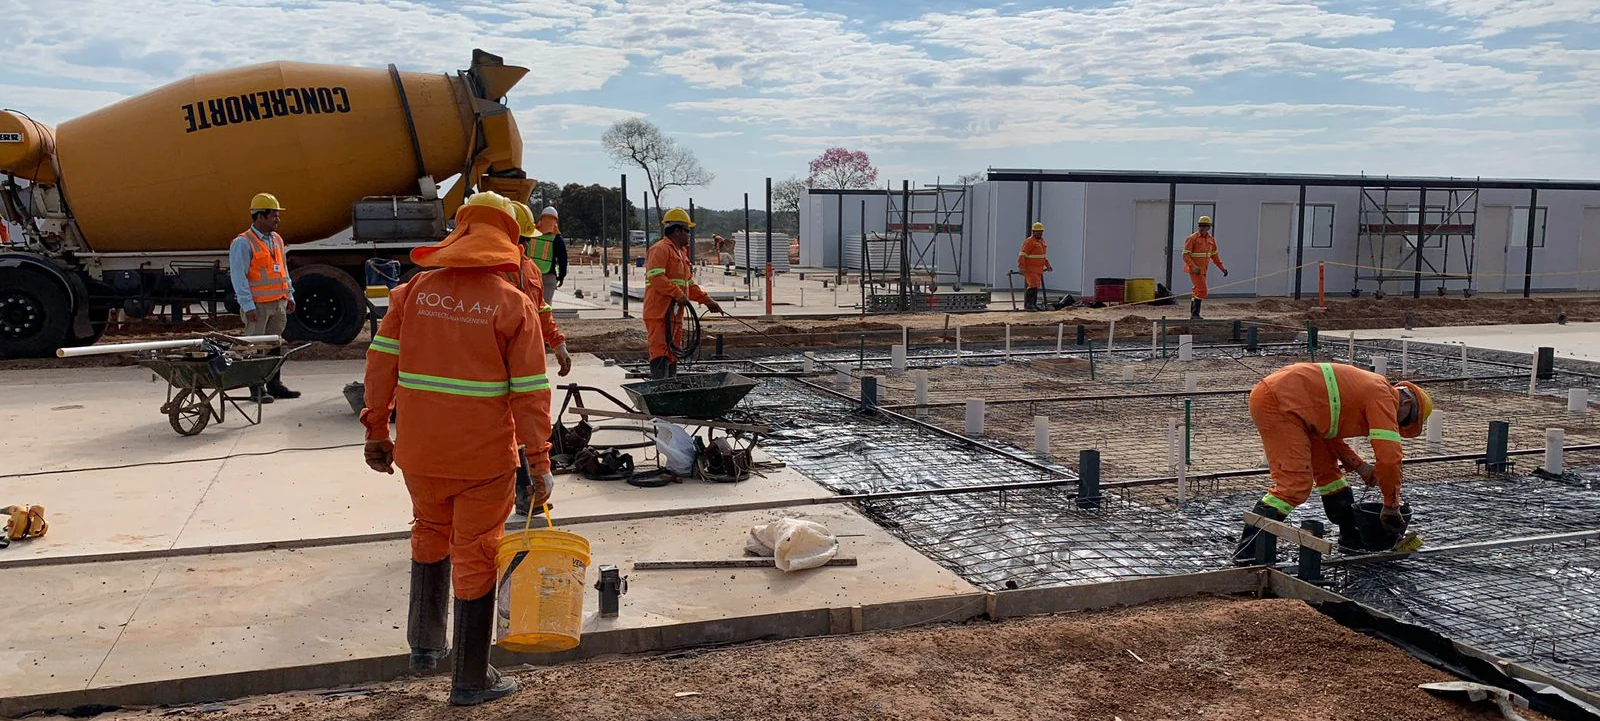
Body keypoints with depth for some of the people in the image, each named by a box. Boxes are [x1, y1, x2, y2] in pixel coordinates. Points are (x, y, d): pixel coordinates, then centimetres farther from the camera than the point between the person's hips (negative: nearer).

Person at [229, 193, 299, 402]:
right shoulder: (243, 243, -11)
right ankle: (257, 389, 3)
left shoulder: (277, 239, 13)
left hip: (278, 303, 8)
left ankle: (275, 385, 21)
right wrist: (248, 305, -18)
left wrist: (289, 295, 17)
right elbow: (238, 276, -14)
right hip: (257, 305, -7)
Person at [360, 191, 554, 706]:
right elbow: (530, 391, -12)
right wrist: (539, 462, -7)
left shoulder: (415, 292, 1)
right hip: (484, 458, -3)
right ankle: (470, 680, 21)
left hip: (418, 452, 4)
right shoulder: (513, 305, -9)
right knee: (475, 558, 8)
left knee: (430, 533, 28)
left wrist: (376, 432, 12)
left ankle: (424, 645, 36)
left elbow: (381, 364, 2)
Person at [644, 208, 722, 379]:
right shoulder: (661, 249, -9)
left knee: (673, 355, 13)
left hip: (674, 314, 10)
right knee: (661, 355, -15)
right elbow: (655, 276, -22)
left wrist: (706, 300, 17)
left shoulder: (681, 253, 23)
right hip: (659, 314, -10)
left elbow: (690, 284, 27)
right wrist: (677, 294, -27)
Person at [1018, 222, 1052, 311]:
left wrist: (1048, 265, 18)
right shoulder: (1029, 242, -14)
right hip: (1030, 269, -9)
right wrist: (1021, 268, -27)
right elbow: (1022, 255, -19)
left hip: (1038, 269, 9)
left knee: (1036, 286, 10)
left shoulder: (1042, 241, 13)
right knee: (1033, 286, -16)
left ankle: (1033, 305, 16)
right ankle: (1027, 305, -12)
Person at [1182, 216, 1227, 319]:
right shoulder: (1192, 238, -10)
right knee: (1202, 291, -13)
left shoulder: (1211, 239, 10)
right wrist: (1193, 266, -25)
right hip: (1194, 269, -7)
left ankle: (1193, 315, 17)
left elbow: (1214, 255, 18)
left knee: (1198, 291, 10)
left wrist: (1222, 267, 10)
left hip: (1203, 270, 7)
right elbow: (1185, 255, -14)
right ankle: (1195, 314, -7)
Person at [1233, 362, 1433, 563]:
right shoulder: (1383, 396, -6)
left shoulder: (1368, 389, 22)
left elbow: (1329, 433, 28)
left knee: (1327, 469, 19)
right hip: (1278, 401, -11)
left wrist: (1360, 466, 20)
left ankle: (1351, 537, 31)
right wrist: (1391, 507, 0)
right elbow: (1389, 457, -11)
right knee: (1296, 483, -14)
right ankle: (1247, 549, -14)